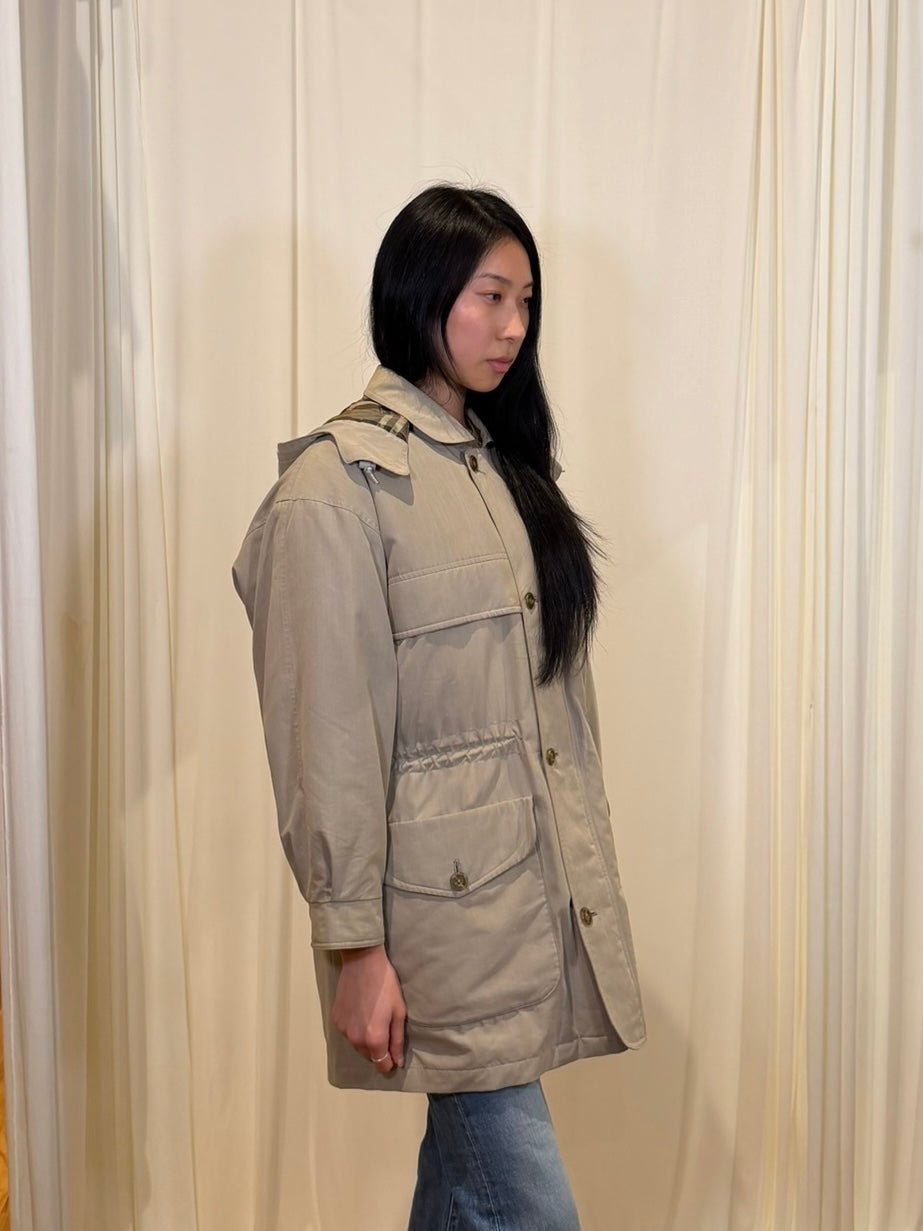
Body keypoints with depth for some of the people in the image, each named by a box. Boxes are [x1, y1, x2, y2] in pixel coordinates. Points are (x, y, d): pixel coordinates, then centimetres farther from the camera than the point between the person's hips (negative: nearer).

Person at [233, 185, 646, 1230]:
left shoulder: (504, 467, 13)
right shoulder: (337, 486, -12)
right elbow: (328, 740, -15)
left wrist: (584, 866, 14)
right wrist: (354, 946, -14)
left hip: (544, 886, 8)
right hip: (442, 902, -7)